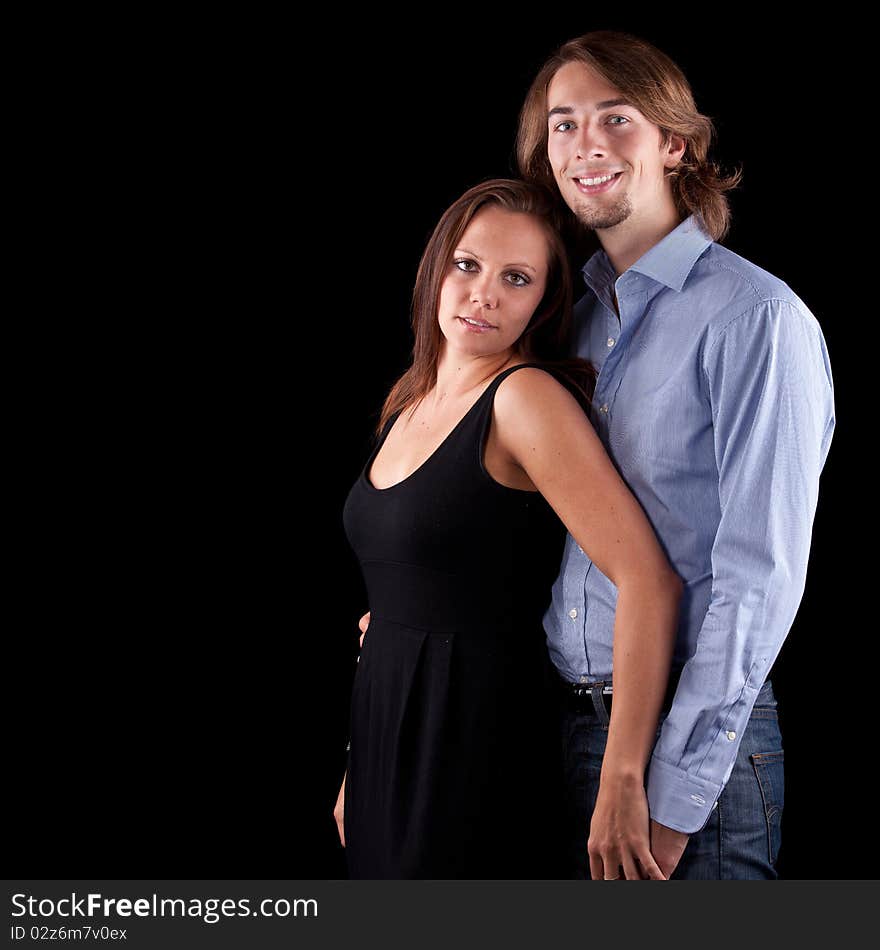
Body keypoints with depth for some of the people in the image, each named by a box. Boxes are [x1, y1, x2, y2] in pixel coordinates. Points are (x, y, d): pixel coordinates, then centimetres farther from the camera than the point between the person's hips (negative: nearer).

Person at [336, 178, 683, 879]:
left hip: (482, 748, -7)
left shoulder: (527, 397, -15)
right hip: (389, 742, 8)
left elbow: (650, 580, -24)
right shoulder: (410, 401, 9)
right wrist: (361, 769, 16)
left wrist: (620, 785, -24)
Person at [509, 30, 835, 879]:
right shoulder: (580, 315, 11)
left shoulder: (756, 317, -12)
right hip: (561, 727, 7)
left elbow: (758, 580, -17)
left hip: (698, 742, -6)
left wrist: (670, 802, -18)